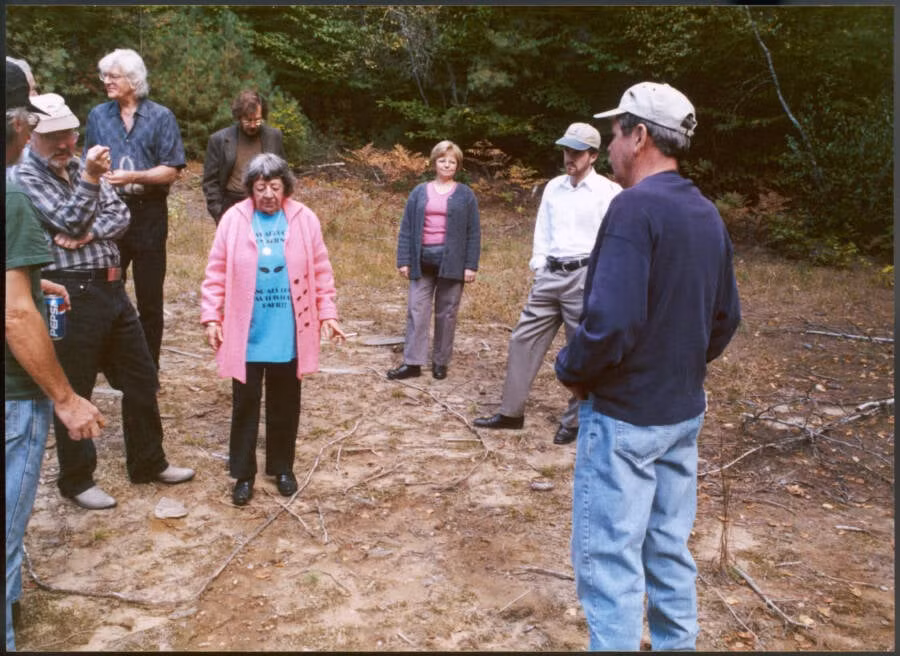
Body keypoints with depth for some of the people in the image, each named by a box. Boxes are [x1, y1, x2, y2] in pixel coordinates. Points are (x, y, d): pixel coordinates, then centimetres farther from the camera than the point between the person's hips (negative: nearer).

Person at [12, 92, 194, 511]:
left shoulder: (81, 165, 13)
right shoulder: (24, 177, -8)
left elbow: (120, 215, 4)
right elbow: (69, 224, -16)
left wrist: (87, 235, -13)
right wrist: (89, 180, -28)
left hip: (111, 287, 7)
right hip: (70, 295, -7)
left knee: (141, 379, 13)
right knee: (73, 391, 5)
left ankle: (148, 463, 29)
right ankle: (76, 480, 22)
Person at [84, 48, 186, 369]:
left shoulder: (161, 117, -1)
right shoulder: (98, 115, 9)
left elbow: (171, 171, -6)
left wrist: (132, 177, -18)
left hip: (148, 214, -2)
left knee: (149, 298, 5)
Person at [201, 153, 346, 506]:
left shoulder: (304, 220, 0)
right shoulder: (233, 219, -2)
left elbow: (321, 272, 3)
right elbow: (216, 273, 0)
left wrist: (328, 314, 0)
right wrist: (211, 316, -4)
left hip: (288, 336, 1)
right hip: (246, 335, -1)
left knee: (285, 405, 14)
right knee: (245, 404, 9)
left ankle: (282, 468, 30)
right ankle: (243, 474, 23)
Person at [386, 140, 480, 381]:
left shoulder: (465, 195, 4)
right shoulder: (419, 192, 7)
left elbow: (473, 233, 2)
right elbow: (406, 229, 6)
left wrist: (471, 265, -5)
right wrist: (403, 260, 0)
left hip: (451, 262, -1)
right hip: (423, 261, 2)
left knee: (446, 313, 5)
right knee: (416, 311, -1)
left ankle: (440, 362, 16)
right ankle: (412, 362, 4)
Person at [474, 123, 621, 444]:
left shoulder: (608, 191, -4)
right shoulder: (553, 187, 13)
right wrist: (539, 265, 7)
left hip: (585, 276, -6)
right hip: (550, 274, 6)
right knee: (524, 339, 6)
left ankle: (574, 421, 16)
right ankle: (511, 412, 16)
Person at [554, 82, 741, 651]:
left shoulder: (635, 207, -18)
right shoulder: (707, 215, 7)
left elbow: (610, 322, -26)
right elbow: (726, 319, 13)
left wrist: (571, 371, -9)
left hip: (624, 415, -8)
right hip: (685, 411, 8)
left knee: (609, 558, 3)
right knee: (669, 549, 19)